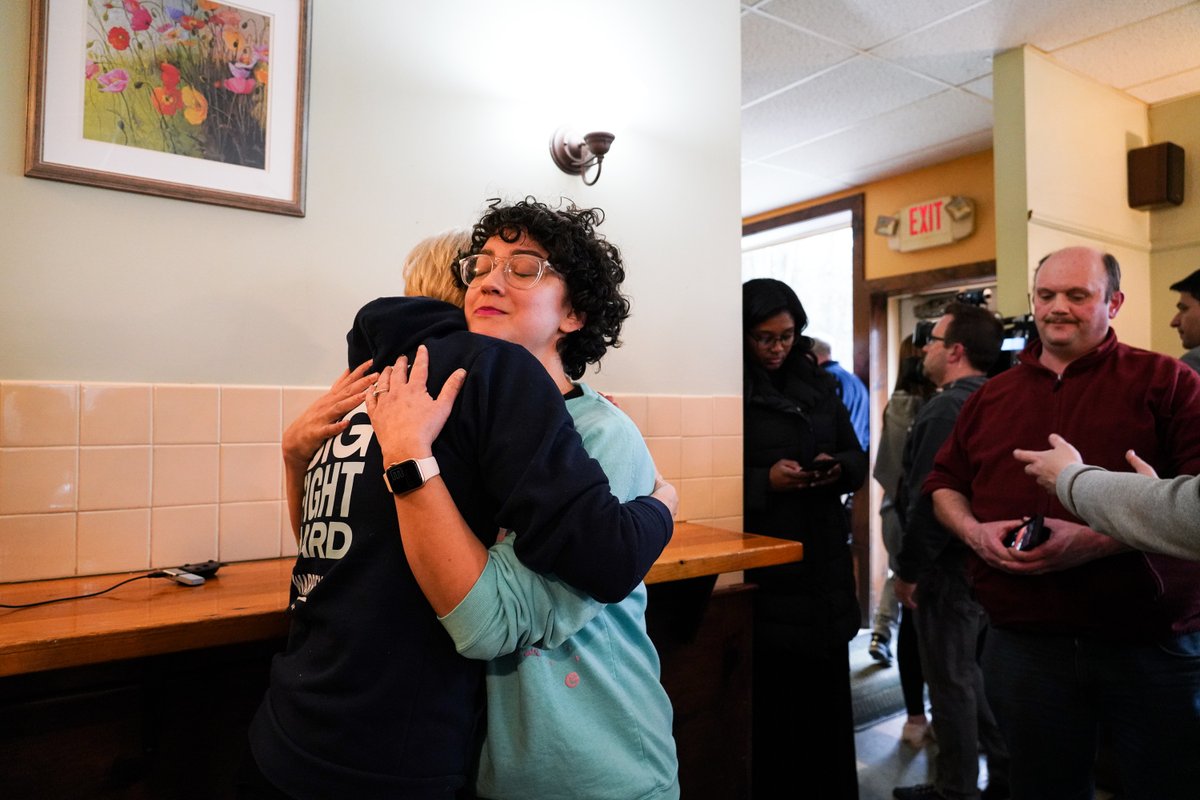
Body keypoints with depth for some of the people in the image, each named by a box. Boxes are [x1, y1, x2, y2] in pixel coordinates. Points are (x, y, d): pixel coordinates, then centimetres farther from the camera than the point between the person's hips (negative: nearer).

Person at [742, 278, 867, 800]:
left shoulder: (819, 386, 11)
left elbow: (858, 460, 14)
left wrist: (837, 467, -7)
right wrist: (765, 481, -22)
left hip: (824, 567, 5)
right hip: (763, 570, -5)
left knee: (829, 694, 15)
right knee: (771, 701, 3)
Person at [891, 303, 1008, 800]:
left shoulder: (945, 409, -20)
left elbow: (930, 500, -24)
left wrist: (907, 569, -14)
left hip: (951, 567, -9)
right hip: (990, 562, 9)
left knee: (951, 681, 5)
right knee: (971, 672, 21)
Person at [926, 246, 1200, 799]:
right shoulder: (992, 395, 11)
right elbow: (944, 484, 16)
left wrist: (1098, 539, -22)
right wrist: (975, 531, -4)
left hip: (1153, 647, -3)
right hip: (1022, 644, 3)